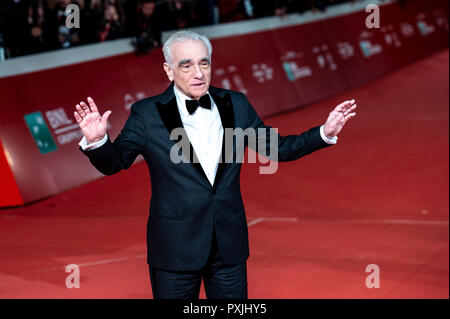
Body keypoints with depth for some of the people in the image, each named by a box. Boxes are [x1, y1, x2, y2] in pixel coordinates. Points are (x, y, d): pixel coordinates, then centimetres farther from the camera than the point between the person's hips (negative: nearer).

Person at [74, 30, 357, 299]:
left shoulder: (235, 105, 4)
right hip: (175, 249, -3)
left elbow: (277, 148, 12)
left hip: (229, 248, 3)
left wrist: (325, 133, 0)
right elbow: (113, 163, -3)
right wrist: (96, 141, -26)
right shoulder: (147, 114, -6)